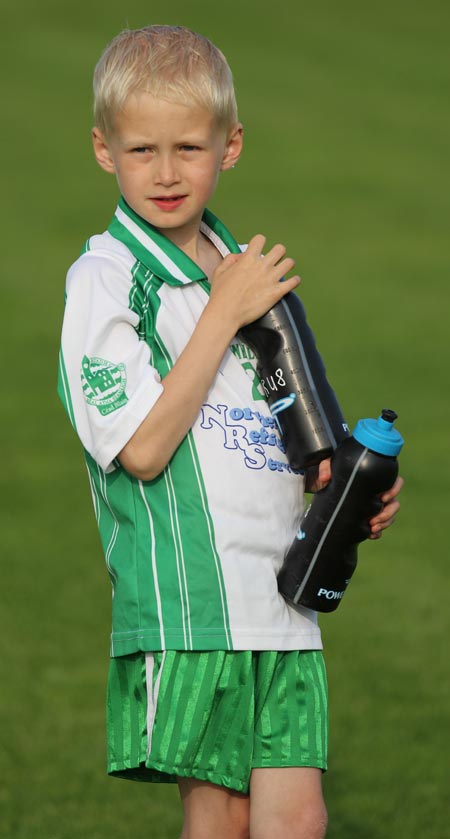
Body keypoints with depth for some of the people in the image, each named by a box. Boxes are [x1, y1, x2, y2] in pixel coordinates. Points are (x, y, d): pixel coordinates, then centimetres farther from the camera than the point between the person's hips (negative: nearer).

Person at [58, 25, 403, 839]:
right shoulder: (104, 278, -5)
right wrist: (225, 314, -12)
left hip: (283, 604, 6)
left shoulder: (248, 272, 17)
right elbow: (144, 448, -16)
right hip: (186, 606, -6)